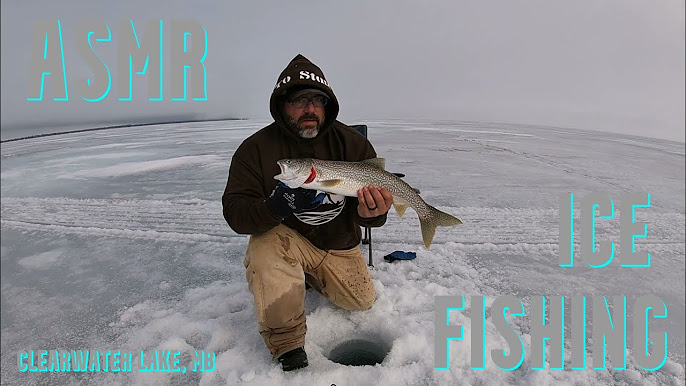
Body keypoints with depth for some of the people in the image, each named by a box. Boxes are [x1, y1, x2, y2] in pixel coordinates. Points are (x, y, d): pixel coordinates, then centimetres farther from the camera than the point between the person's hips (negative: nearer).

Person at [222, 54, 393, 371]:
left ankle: (312, 275, 37)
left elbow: (367, 205, -13)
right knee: (265, 244, -35)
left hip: (339, 244, 4)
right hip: (285, 238, -3)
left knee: (362, 301, 6)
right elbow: (235, 213, -22)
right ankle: (286, 345, -14)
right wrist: (274, 206, -43)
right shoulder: (256, 148, -18)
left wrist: (369, 212, -39)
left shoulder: (353, 143, -12)